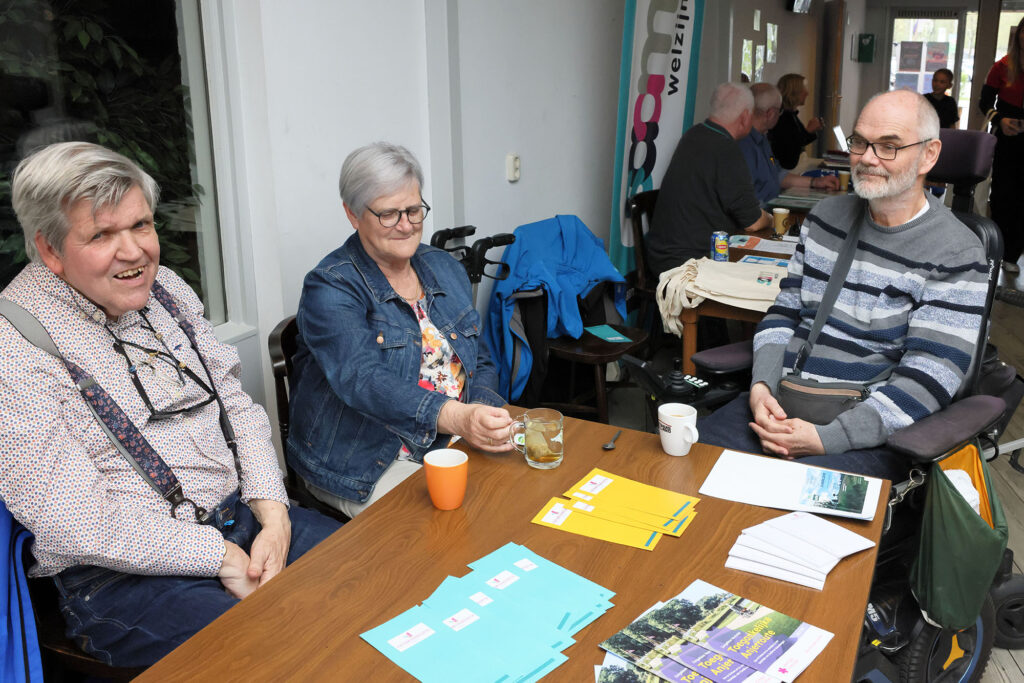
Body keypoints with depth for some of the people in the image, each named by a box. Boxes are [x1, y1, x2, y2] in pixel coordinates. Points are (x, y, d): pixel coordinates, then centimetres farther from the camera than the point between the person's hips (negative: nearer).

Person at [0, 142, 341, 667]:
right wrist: (222, 558, -18)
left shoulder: (164, 290, 7)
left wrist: (273, 516, -6)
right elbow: (75, 524, -19)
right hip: (126, 578, -6)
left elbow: (236, 404, 8)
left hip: (243, 516, 7)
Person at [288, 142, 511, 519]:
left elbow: (481, 364, 13)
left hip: (452, 443, 6)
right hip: (368, 463, -6)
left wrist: (483, 419, -11)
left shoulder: (445, 268, 10)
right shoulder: (329, 288, -11)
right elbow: (363, 379, -27)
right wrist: (457, 417, -43)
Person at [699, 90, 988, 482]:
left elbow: (931, 376, -13)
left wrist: (825, 439, -21)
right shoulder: (826, 216, 13)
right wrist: (761, 386, -5)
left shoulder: (955, 254, -6)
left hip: (869, 434, -5)